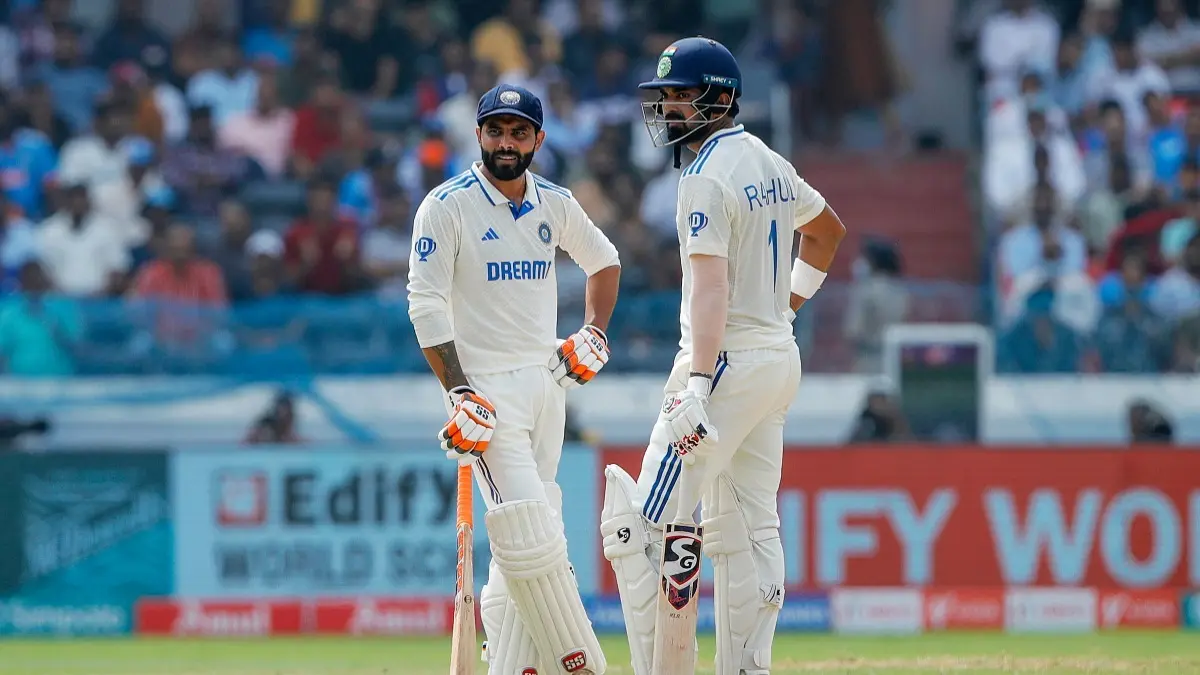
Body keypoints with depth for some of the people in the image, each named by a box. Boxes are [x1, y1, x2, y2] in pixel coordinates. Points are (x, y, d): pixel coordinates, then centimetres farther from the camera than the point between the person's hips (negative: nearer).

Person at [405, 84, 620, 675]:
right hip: (488, 389, -6)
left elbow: (603, 261, 28)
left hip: (547, 383, 6)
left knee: (520, 547, 6)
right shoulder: (447, 206, -7)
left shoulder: (554, 204, 9)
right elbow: (426, 304, -11)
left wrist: (593, 335, 12)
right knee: (529, 537, -16)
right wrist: (458, 396, -19)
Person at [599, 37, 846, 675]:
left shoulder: (707, 179, -15)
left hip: (727, 359, -9)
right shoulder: (770, 165, 13)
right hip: (779, 355, 9)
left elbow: (710, 288, -25)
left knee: (640, 525, -9)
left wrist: (696, 385, -32)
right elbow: (828, 228, 31)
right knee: (748, 530, 12)